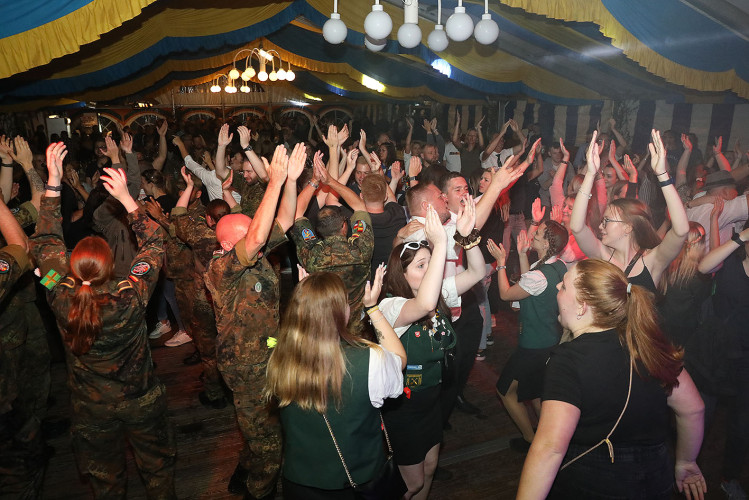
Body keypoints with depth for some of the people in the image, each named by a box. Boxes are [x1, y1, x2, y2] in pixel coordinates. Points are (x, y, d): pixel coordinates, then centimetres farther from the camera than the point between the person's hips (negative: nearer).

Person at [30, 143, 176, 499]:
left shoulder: (61, 299, -25)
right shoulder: (130, 299, -32)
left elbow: (45, 242, -11)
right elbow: (154, 242, -20)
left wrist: (53, 183, -11)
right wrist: (126, 197, -21)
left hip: (92, 409, 3)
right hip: (141, 402, -2)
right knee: (157, 468, 23)